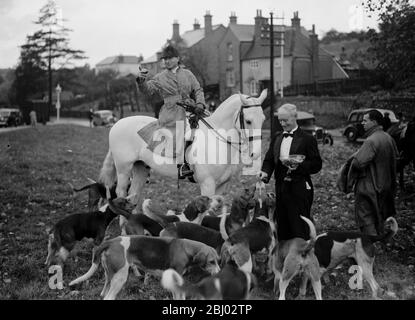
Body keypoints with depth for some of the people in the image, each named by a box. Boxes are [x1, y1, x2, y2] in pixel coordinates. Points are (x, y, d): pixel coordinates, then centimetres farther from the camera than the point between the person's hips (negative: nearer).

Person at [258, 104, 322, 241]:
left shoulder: (307, 139, -3)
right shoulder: (277, 138, 15)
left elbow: (317, 164, -6)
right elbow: (269, 159, 12)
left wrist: (298, 165, -20)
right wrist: (265, 172, -8)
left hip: (299, 189, -5)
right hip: (281, 187, 6)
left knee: (300, 229, -5)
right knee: (282, 228, 10)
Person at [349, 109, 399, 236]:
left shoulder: (371, 141, -23)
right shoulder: (389, 138, 5)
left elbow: (359, 162, -30)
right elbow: (395, 156, 19)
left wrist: (354, 157, -9)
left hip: (368, 186, -9)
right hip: (385, 185, 9)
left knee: (366, 217, -1)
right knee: (379, 217, 20)